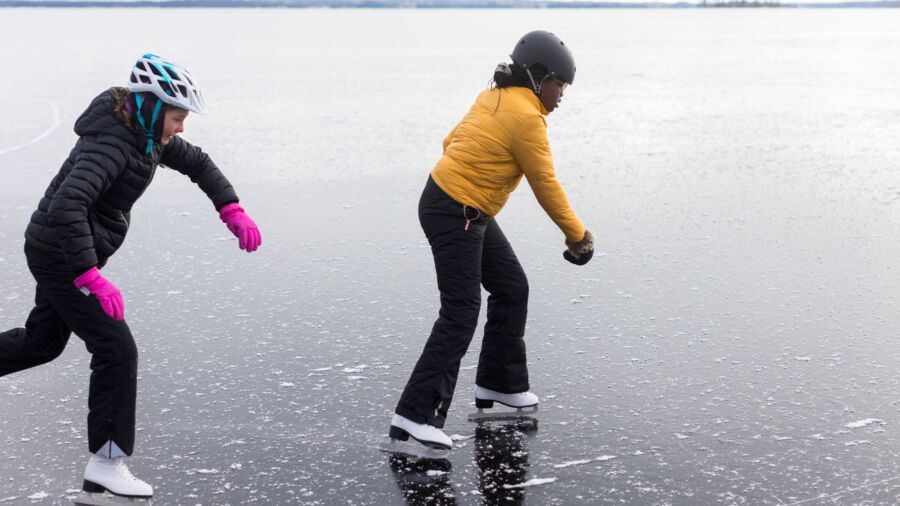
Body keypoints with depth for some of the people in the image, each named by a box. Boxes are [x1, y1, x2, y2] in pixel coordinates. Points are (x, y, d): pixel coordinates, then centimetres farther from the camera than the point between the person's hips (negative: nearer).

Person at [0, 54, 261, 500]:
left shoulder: (148, 133, 0)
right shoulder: (112, 142, -28)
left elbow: (197, 163, 15)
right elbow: (66, 207, -39)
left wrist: (232, 211, 2)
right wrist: (92, 279, -42)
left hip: (62, 252, 10)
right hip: (61, 254, -10)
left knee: (42, 342, 24)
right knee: (116, 349, -10)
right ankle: (105, 463, -2)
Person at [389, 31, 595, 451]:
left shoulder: (494, 98, 9)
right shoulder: (526, 117, -17)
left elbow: (452, 141, 15)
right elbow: (546, 185, -12)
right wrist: (577, 235, -2)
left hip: (472, 214, 10)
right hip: (455, 215, -10)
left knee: (511, 288, 17)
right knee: (461, 314, -12)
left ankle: (499, 384, 29)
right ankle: (415, 414, -14)